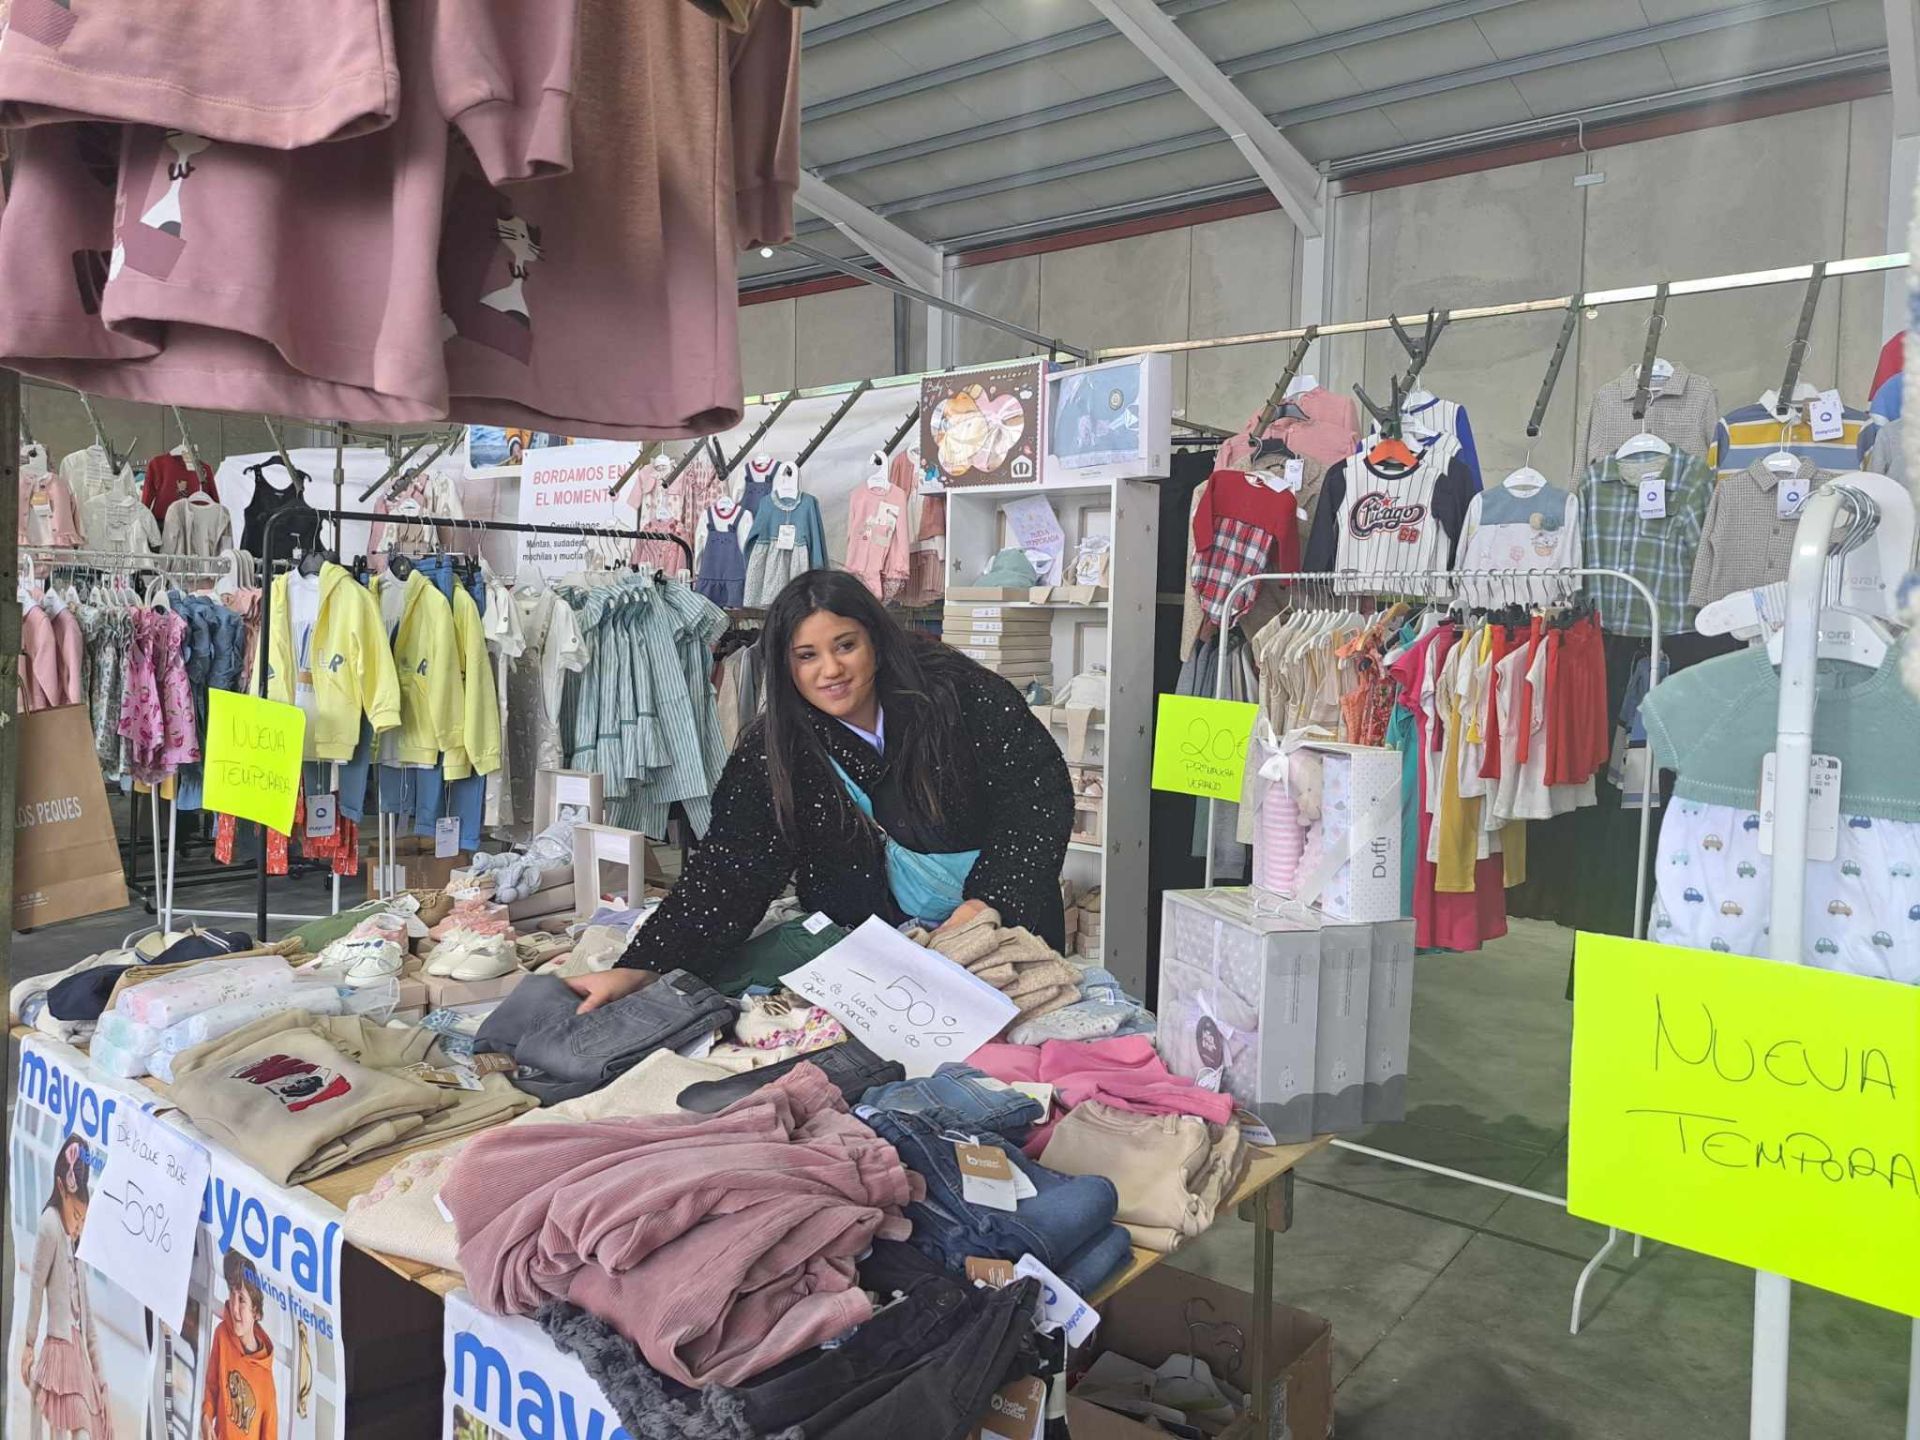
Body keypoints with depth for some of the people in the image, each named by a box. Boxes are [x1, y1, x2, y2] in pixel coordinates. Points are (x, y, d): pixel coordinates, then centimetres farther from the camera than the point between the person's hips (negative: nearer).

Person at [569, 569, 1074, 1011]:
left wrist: (988, 902, -30)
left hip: (1007, 902, -3)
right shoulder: (774, 752, -16)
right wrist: (638, 968, -32)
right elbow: (729, 866, -20)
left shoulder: (959, 692, -22)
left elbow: (1041, 788, -19)